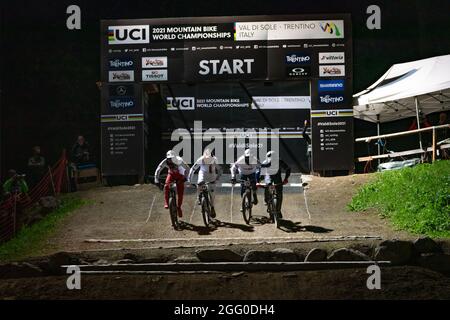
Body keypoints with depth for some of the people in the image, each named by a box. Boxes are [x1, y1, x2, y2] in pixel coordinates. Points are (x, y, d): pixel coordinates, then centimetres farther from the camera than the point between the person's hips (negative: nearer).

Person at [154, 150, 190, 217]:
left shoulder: (179, 161, -32)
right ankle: (166, 203, -18)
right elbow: (158, 170, -22)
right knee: (166, 186, -26)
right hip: (171, 174, 2)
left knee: (180, 192, -6)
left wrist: (185, 177, -36)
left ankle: (179, 207, 13)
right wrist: (156, 180, -30)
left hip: (180, 175, -2)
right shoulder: (165, 162, -26)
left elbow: (187, 168, -25)